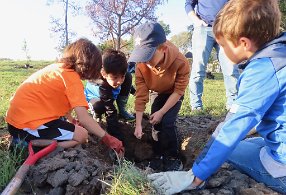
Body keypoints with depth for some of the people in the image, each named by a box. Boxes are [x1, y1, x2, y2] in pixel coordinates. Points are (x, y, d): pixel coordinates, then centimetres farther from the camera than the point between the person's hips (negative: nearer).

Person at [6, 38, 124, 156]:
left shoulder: (58, 67, 9)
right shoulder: (72, 77, -17)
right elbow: (83, 118, -21)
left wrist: (72, 121, 17)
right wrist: (106, 138, -15)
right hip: (28, 123, -9)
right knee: (82, 135, -6)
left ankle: (22, 139, 11)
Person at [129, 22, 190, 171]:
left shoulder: (180, 63, -37)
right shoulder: (141, 65, -29)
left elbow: (178, 91, -23)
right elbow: (141, 95, -23)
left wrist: (161, 112, -24)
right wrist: (138, 124, -22)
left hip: (174, 94, -3)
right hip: (156, 93, 3)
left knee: (168, 123, -16)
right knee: (156, 123, -3)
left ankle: (173, 159, 1)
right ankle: (159, 156, 16)